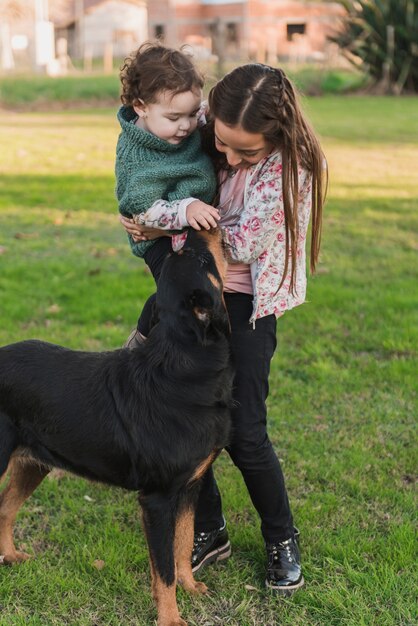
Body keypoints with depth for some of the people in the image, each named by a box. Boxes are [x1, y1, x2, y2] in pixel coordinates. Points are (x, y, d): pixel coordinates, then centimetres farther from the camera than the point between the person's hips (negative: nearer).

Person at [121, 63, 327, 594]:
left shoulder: (292, 166, -21)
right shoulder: (204, 129, -7)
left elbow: (242, 244, -21)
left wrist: (164, 221, -17)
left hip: (245, 301, -5)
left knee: (244, 434, -5)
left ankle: (282, 539, 21)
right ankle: (208, 532, 25)